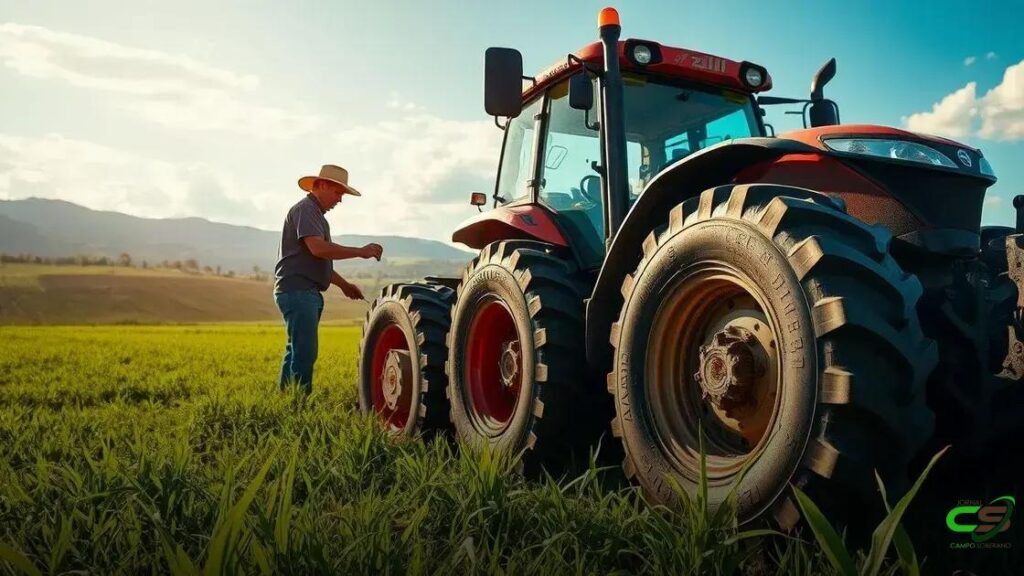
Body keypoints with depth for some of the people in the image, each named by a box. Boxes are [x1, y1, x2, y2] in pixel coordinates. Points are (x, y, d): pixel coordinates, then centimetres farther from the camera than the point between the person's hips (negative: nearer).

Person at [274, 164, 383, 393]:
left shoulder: (316, 213, 24)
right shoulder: (305, 209, -9)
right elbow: (318, 248, -24)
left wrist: (344, 285, 23)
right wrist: (360, 252, -21)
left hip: (306, 292, 11)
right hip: (298, 290, -11)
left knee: (297, 351, 13)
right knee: (305, 352, -13)